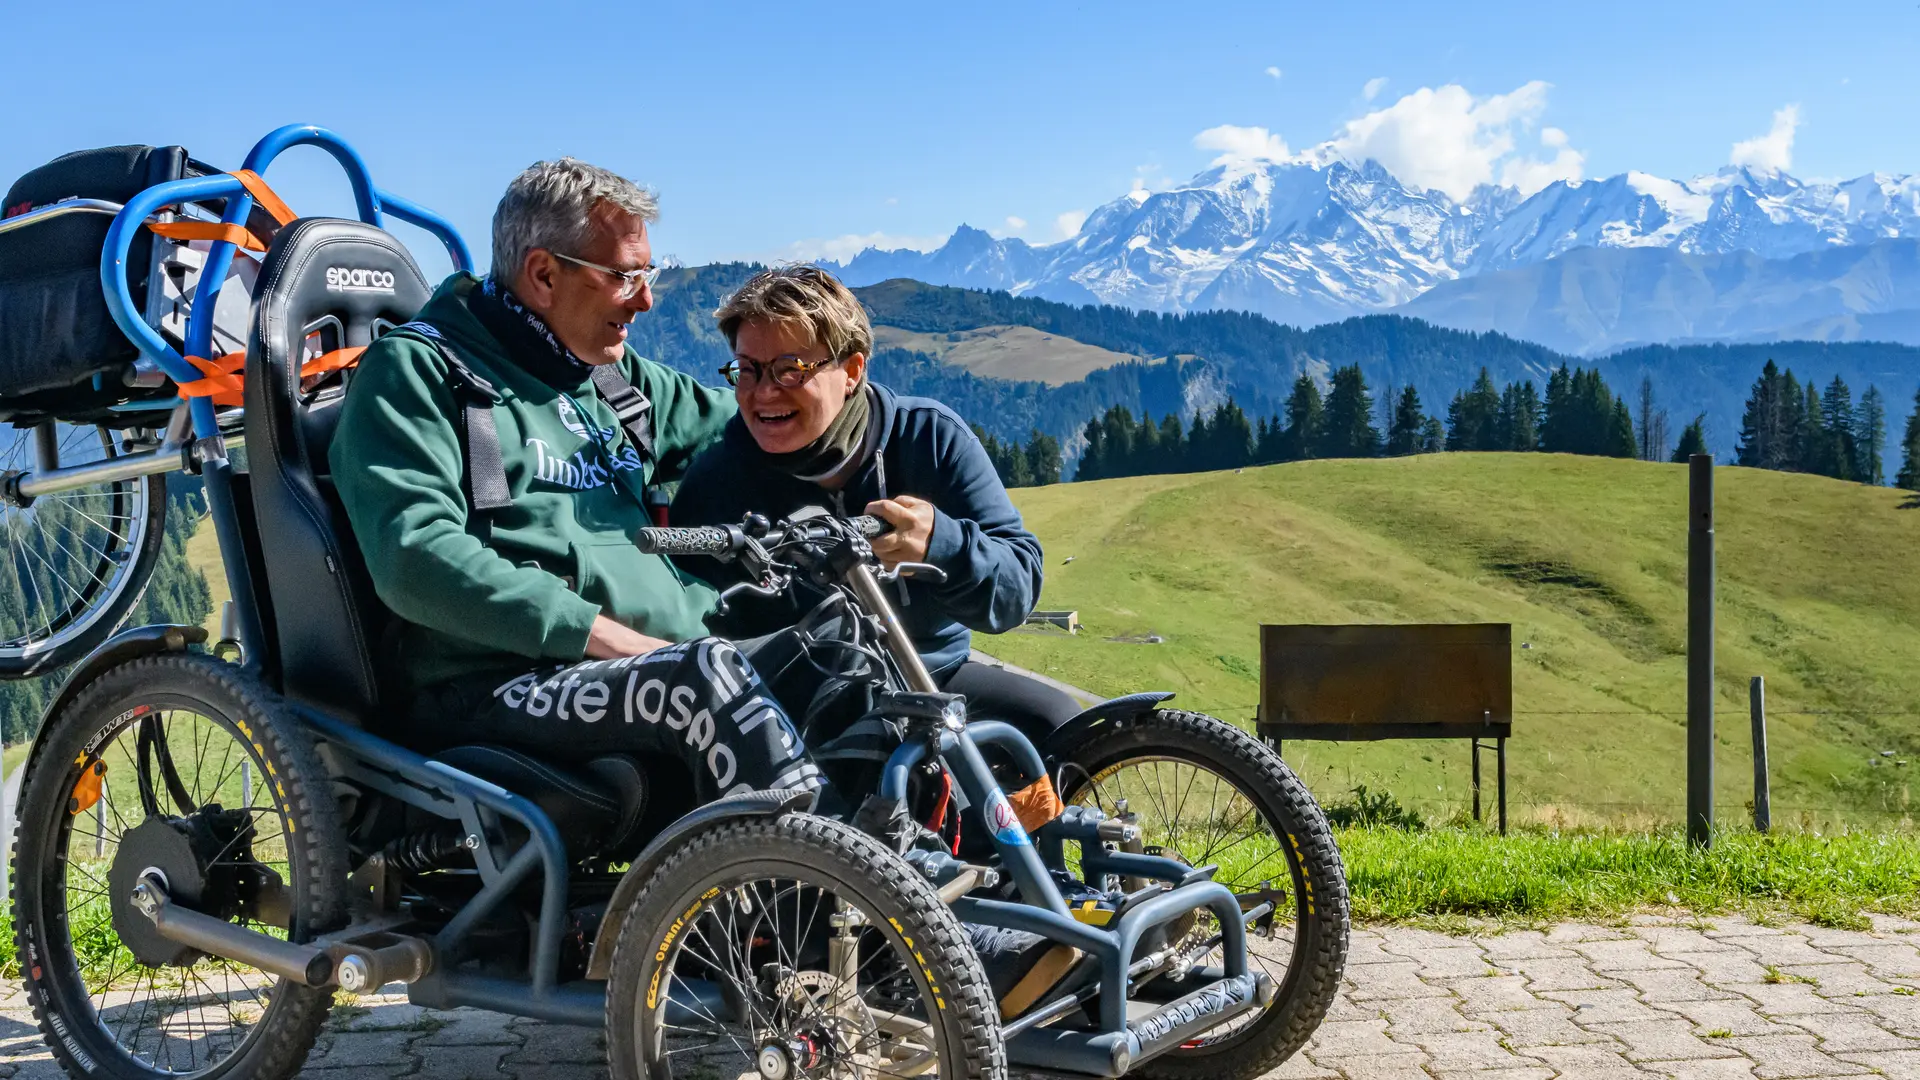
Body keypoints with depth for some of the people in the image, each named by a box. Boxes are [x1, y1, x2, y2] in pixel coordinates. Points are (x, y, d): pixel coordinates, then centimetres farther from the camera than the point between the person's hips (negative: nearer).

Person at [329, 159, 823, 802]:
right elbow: (416, 558, -14)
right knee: (703, 676, -35)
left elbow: (732, 423, 42)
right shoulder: (416, 370, 1)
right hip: (492, 691, -7)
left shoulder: (617, 378, 24)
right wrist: (604, 635, -19)